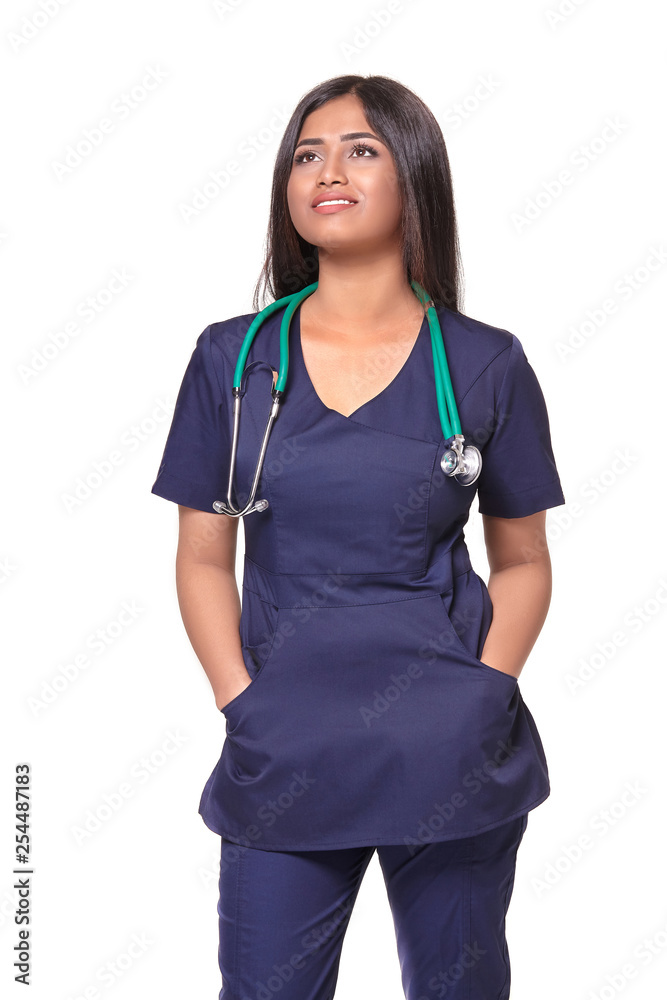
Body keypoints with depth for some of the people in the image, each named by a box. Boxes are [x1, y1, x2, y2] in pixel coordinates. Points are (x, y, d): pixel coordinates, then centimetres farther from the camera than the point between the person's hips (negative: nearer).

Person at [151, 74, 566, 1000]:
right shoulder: (229, 359, 2)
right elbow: (204, 559, 5)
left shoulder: (487, 366, -1)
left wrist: (483, 697, -7)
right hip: (282, 758, 1)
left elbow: (524, 562, 5)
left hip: (452, 761, 0)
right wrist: (240, 703, -6)